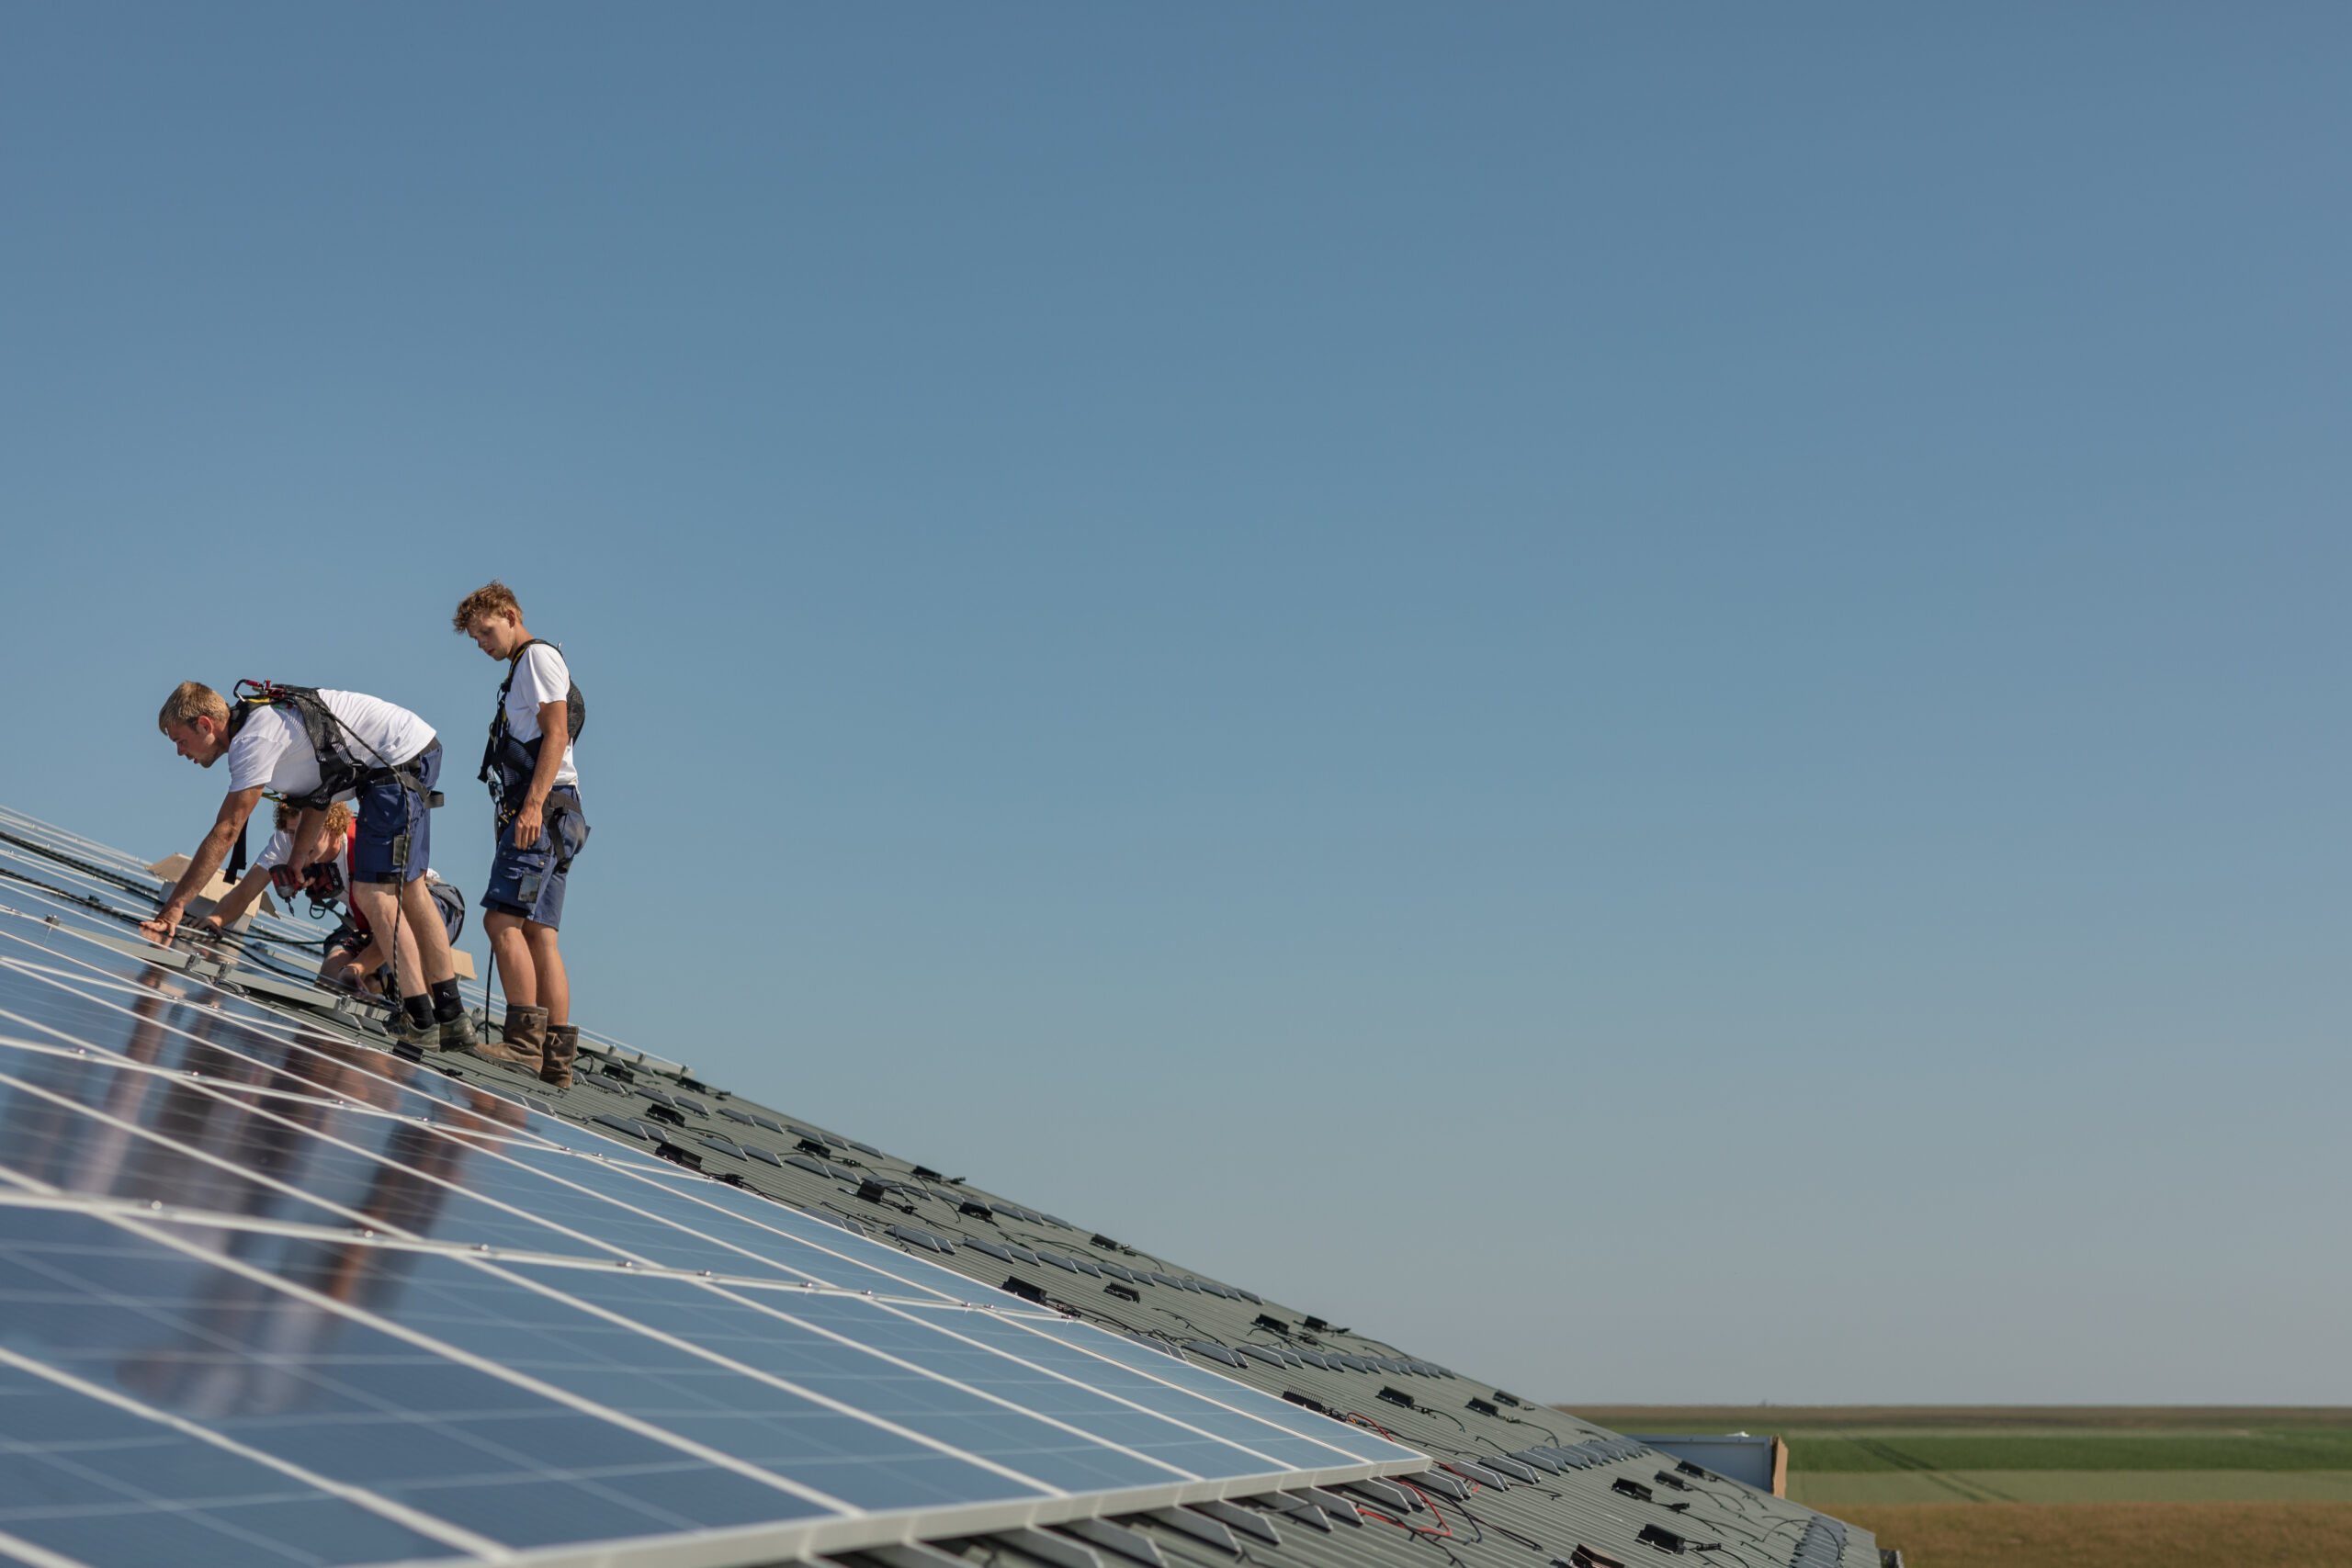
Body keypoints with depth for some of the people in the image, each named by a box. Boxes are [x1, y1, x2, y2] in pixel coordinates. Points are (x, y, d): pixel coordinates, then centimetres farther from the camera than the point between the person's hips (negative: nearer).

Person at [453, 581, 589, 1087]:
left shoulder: (539, 656, 0)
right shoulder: (521, 669, 28)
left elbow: (556, 734, -12)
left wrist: (533, 804, -21)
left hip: (543, 808, -10)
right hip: (539, 814, 10)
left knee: (503, 918, -17)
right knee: (538, 932, 3)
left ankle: (525, 1040, -20)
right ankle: (556, 1057, -1)